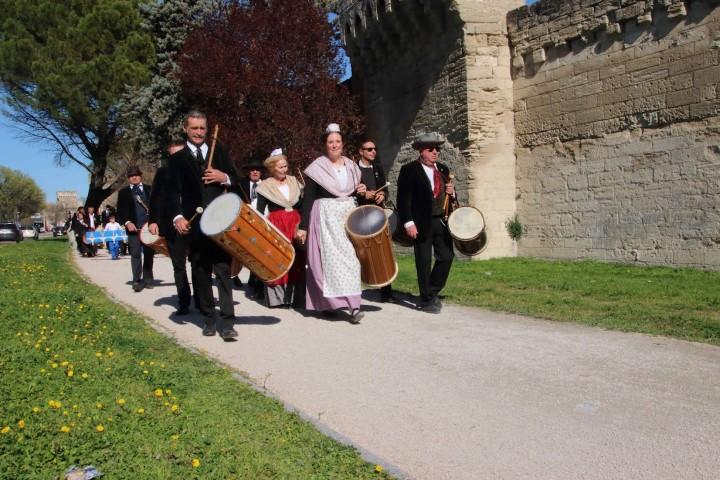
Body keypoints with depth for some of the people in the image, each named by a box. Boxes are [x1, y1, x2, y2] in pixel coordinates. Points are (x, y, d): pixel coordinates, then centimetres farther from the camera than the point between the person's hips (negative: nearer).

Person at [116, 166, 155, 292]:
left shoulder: (150, 189, 14)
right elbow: (120, 211, 5)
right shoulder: (123, 192, 11)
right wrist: (127, 222, -11)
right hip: (133, 227, -1)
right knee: (135, 254, -7)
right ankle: (137, 281, -8)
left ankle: (147, 279, 16)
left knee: (149, 254, 6)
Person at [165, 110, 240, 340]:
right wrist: (177, 216, -17)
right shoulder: (176, 158, 9)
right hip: (194, 223, 0)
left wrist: (224, 178, -9)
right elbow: (173, 192, -1)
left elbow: (236, 179, 13)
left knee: (223, 270, -6)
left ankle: (226, 322, -6)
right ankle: (209, 319, 18)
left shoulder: (219, 151, 14)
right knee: (201, 273, 7)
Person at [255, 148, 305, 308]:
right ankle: (277, 297, 3)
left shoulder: (293, 181, 11)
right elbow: (259, 211, 0)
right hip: (276, 225, -3)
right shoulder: (265, 186, -1)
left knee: (297, 259, 0)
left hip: (294, 223, 4)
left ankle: (296, 296, 8)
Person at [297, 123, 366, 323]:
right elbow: (308, 199, -6)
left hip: (348, 216, 5)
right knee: (331, 257, -12)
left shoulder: (351, 166, 10)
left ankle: (330, 302, 8)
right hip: (326, 217, -5)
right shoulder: (317, 168, -5)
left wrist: (361, 191, 0)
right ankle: (351, 304, -13)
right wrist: (303, 227, -11)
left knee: (349, 257, 0)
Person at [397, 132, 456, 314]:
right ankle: (427, 300, 15)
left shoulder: (443, 169, 13)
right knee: (424, 262, 2)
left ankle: (432, 292, 25)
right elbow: (403, 199, -11)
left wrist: (451, 192, -1)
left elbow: (447, 193, 23)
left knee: (447, 256, 6)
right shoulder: (409, 170, -6)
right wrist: (408, 223, -18)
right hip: (422, 223, -6)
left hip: (441, 221, 6)